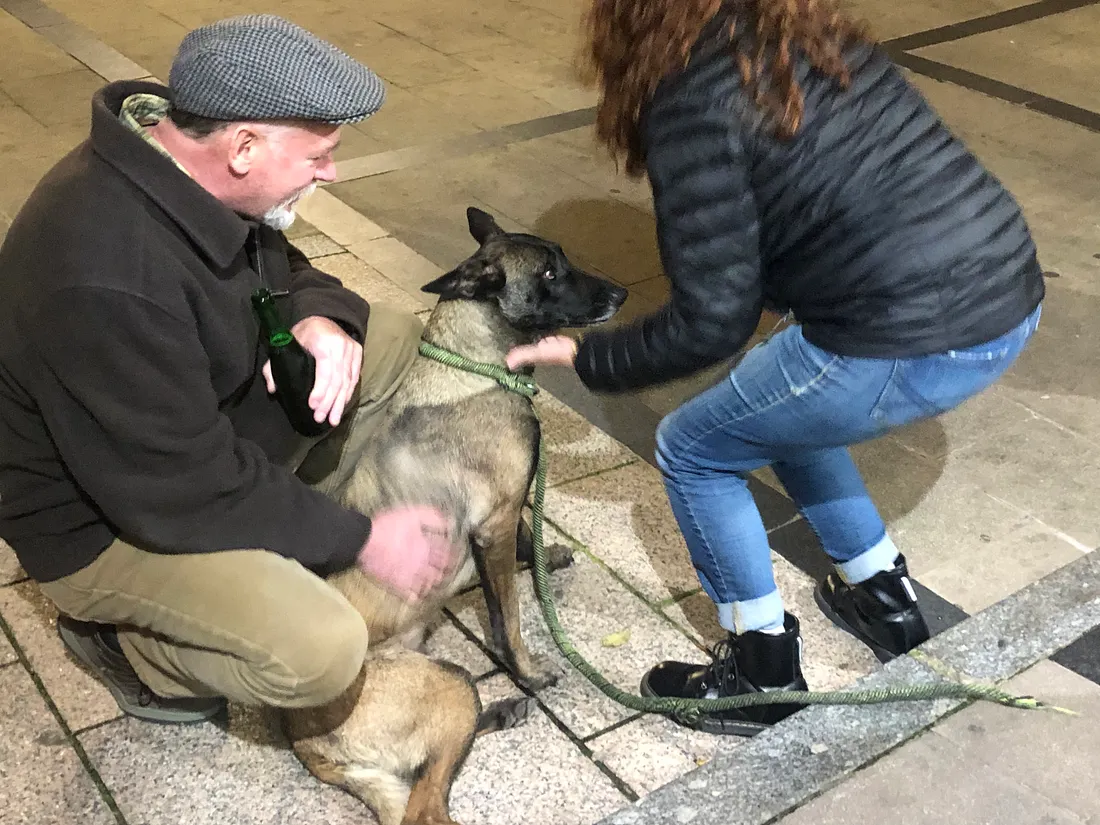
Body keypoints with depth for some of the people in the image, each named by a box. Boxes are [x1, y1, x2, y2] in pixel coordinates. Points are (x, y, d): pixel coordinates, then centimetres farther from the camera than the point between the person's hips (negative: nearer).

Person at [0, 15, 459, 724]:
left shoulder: (185, 166, -11)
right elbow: (186, 488, -30)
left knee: (391, 335, -2)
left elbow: (280, 272, 7)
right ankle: (123, 641, 3)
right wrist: (359, 541, -19)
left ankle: (279, 542, 8)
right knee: (321, 651, -27)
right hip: (104, 515, -8)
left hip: (207, 420, 8)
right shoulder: (104, 278, -37)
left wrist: (321, 318, -18)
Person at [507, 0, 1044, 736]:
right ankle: (884, 595, 40)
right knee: (781, 406, 30)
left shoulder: (690, 104, -10)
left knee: (694, 451, 12)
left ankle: (765, 679, 24)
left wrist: (587, 359, 2)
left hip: (913, 342, -8)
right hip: (1009, 296, 9)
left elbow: (711, 322, -12)